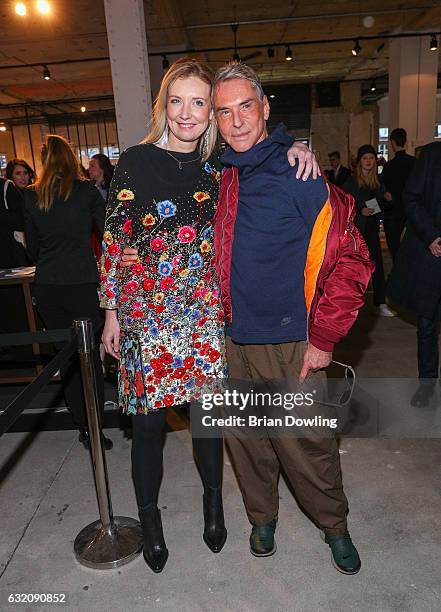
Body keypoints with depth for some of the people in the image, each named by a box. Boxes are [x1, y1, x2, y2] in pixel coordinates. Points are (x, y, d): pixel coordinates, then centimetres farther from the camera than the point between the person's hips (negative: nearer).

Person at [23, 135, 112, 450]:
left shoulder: (31, 196, 4)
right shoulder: (86, 191, -5)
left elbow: (32, 244, 12)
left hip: (47, 287, 3)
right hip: (83, 284, -3)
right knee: (90, 356, 6)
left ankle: (83, 426, 21)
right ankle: (94, 429, 9)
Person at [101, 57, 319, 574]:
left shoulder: (217, 167, 4)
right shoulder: (135, 162, -3)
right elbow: (113, 241, -1)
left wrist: (297, 150, -3)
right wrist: (112, 312, 0)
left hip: (205, 313, 2)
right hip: (145, 313, -2)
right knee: (148, 423, 7)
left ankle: (213, 503, 40)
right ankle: (149, 519, 33)